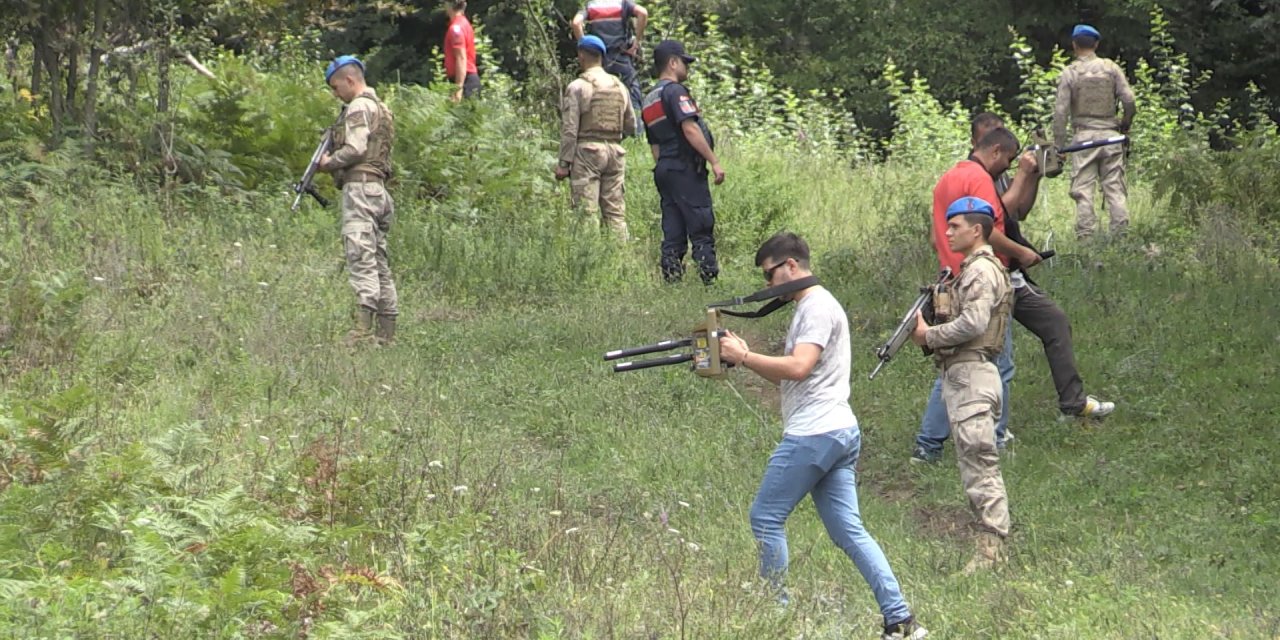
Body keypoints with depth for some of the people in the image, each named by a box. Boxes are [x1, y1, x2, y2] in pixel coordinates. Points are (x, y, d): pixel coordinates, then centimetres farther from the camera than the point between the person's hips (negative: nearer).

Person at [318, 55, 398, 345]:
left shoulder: (359, 107, -7)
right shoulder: (381, 107, 24)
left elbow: (355, 149, -17)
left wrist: (329, 162, -2)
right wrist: (334, 161, 15)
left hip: (360, 186, -10)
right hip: (379, 188, 10)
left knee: (361, 259, -17)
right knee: (379, 261, 10)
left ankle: (363, 327, -26)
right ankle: (387, 330, 10)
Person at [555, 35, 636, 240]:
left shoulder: (578, 87, -7)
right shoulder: (619, 86, 10)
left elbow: (570, 129, -10)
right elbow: (631, 125, 15)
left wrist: (564, 163, -8)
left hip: (587, 149, -5)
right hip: (615, 150, 5)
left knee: (587, 210, -7)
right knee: (616, 211, 8)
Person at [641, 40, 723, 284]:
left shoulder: (649, 100, 20)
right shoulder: (675, 91, -9)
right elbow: (690, 129, -18)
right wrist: (714, 161, -18)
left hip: (663, 170, 9)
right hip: (685, 168, -9)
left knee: (673, 233, 6)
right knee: (701, 229, -9)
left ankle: (671, 279, 2)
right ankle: (710, 277, -13)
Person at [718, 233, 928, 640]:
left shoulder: (818, 308, -10)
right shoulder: (808, 307, 22)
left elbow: (798, 367, -22)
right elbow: (786, 375, 22)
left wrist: (744, 356, -15)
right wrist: (744, 357, 9)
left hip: (813, 434, -10)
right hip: (840, 433, 10)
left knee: (766, 519, -1)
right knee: (850, 531, 6)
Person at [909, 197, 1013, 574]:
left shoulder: (983, 271, -11)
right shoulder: (970, 270, 22)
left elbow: (973, 323, -22)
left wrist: (930, 335, -11)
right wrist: (927, 327, 5)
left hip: (972, 374, -11)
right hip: (959, 374, 11)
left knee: (979, 460, -12)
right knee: (973, 462, 11)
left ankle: (992, 546, -14)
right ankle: (992, 539, 13)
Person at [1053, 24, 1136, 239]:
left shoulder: (1070, 73, -1)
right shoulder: (1111, 68, 4)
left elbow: (1061, 111, -4)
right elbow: (1129, 101, 0)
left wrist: (1059, 145, -1)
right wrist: (1125, 126, 16)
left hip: (1084, 136, -2)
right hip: (1110, 134, 2)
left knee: (1083, 189, -1)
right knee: (1115, 188, 4)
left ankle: (1085, 236, -7)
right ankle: (1121, 235, -1)